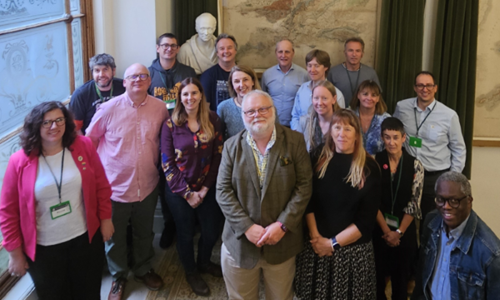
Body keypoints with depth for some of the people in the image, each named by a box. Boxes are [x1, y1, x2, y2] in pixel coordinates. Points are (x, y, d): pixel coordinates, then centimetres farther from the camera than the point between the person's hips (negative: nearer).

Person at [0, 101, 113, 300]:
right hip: (43, 247, -1)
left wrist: (105, 218, 4)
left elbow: (101, 186, 2)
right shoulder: (20, 161, -14)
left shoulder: (84, 146, -9)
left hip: (86, 237, 2)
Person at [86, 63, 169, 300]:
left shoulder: (160, 107, -6)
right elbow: (89, 140, -1)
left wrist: (159, 163, 8)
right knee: (115, 236, 16)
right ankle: (118, 277, 38)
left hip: (148, 186, 2)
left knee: (144, 233, 22)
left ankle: (143, 270, 46)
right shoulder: (109, 108, -12)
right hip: (115, 187, -2)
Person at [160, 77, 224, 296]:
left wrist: (205, 188, -8)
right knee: (186, 233, 13)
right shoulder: (171, 124, -10)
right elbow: (167, 163, -10)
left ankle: (204, 262, 42)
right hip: (179, 190, -2)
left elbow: (218, 156, -3)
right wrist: (187, 192, -13)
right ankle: (191, 272, 38)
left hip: (207, 188, 2)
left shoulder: (212, 120, -4)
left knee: (212, 230, 11)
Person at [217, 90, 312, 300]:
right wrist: (247, 227, -14)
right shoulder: (232, 145, 0)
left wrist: (282, 225, -15)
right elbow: (223, 191, -4)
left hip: (282, 242, -1)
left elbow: (304, 186, -7)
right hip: (240, 241, 1)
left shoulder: (295, 141, -4)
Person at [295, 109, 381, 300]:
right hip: (315, 246, 2)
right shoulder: (318, 159, 1)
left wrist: (333, 243, -11)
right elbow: (308, 201, -1)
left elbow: (367, 218, -8)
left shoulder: (369, 168, -5)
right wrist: (315, 237, -12)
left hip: (353, 249, -1)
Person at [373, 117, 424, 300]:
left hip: (405, 231, 0)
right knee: (378, 275, 9)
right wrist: (386, 230, -10)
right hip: (379, 229, 0)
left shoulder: (415, 165, -3)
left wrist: (399, 232, -10)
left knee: (401, 277, 12)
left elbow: (414, 204, -4)